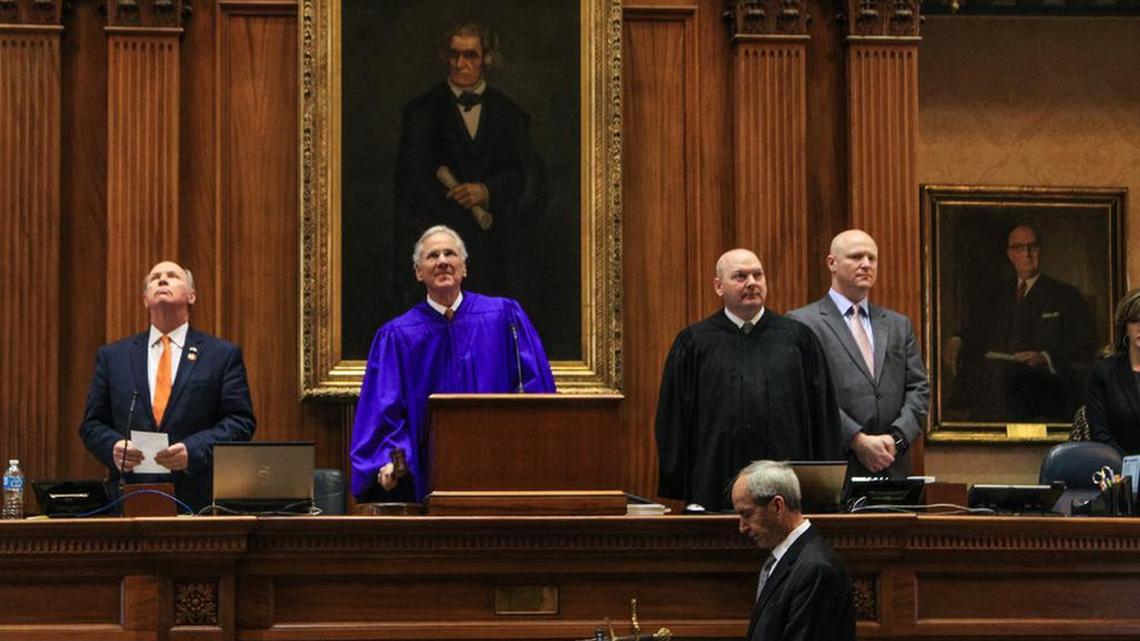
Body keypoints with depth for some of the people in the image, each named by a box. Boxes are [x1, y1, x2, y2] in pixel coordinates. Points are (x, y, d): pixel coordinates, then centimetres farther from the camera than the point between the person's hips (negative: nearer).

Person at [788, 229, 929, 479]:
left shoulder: (899, 325, 18)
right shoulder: (802, 322, 0)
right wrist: (858, 440, -15)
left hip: (892, 468, 5)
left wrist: (897, 437, -5)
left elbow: (918, 388, 12)